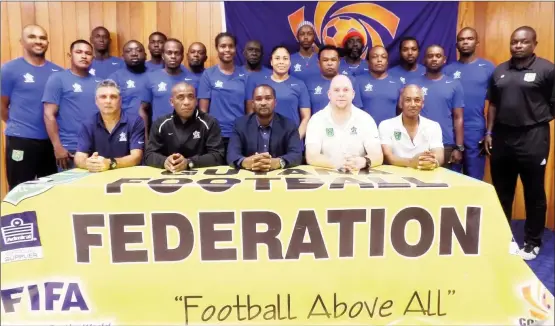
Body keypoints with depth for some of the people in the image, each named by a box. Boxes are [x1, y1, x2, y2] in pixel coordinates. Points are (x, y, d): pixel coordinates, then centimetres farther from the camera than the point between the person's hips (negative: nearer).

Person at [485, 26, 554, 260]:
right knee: (501, 191, 13)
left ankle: (532, 242, 21)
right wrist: (489, 132, 7)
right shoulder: (499, 71, 10)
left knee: (534, 193, 6)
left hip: (533, 136, -4)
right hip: (502, 136, 5)